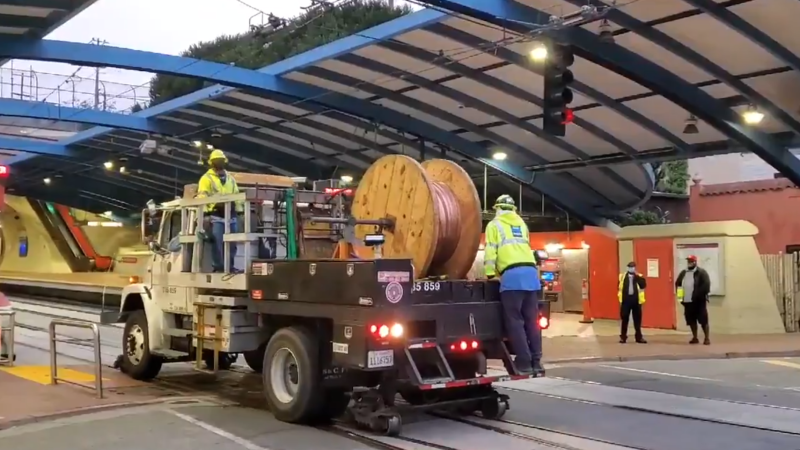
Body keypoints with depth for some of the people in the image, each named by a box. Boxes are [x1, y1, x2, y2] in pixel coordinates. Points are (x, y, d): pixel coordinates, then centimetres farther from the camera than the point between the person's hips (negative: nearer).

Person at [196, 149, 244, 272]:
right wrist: (206, 212, -19)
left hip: (231, 215, 5)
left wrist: (239, 209, 9)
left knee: (231, 243, 6)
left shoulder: (230, 178, 21)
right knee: (217, 242, -10)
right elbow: (202, 196, -8)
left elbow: (237, 195, 20)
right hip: (216, 215, -5)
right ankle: (217, 267, -4)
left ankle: (229, 266, 13)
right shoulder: (207, 178, 2)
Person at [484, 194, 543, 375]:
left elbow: (490, 251, 3)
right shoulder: (521, 223, 25)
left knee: (515, 321, -2)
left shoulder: (494, 225, 10)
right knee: (532, 320, 7)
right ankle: (536, 362, 9)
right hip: (531, 272, 5)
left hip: (512, 275, -5)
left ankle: (524, 363, -4)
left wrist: (490, 274, 14)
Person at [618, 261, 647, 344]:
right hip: (626, 300, 0)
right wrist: (620, 296, 0)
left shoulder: (639, 276, 3)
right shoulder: (622, 276, 4)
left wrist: (637, 276, -17)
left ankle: (639, 337, 16)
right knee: (624, 319, 3)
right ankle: (623, 337, 11)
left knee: (637, 319, 7)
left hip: (636, 300, 0)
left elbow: (643, 285, -14)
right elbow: (619, 287, 8)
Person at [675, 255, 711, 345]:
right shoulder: (683, 273, 14)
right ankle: (695, 338, 20)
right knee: (691, 320, 11)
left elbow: (706, 285, -14)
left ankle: (707, 338, 5)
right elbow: (677, 284, 20)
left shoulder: (701, 272, -6)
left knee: (703, 320, -2)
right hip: (687, 301, 6)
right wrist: (679, 294, 6)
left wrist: (700, 296, -19)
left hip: (699, 301, -6)